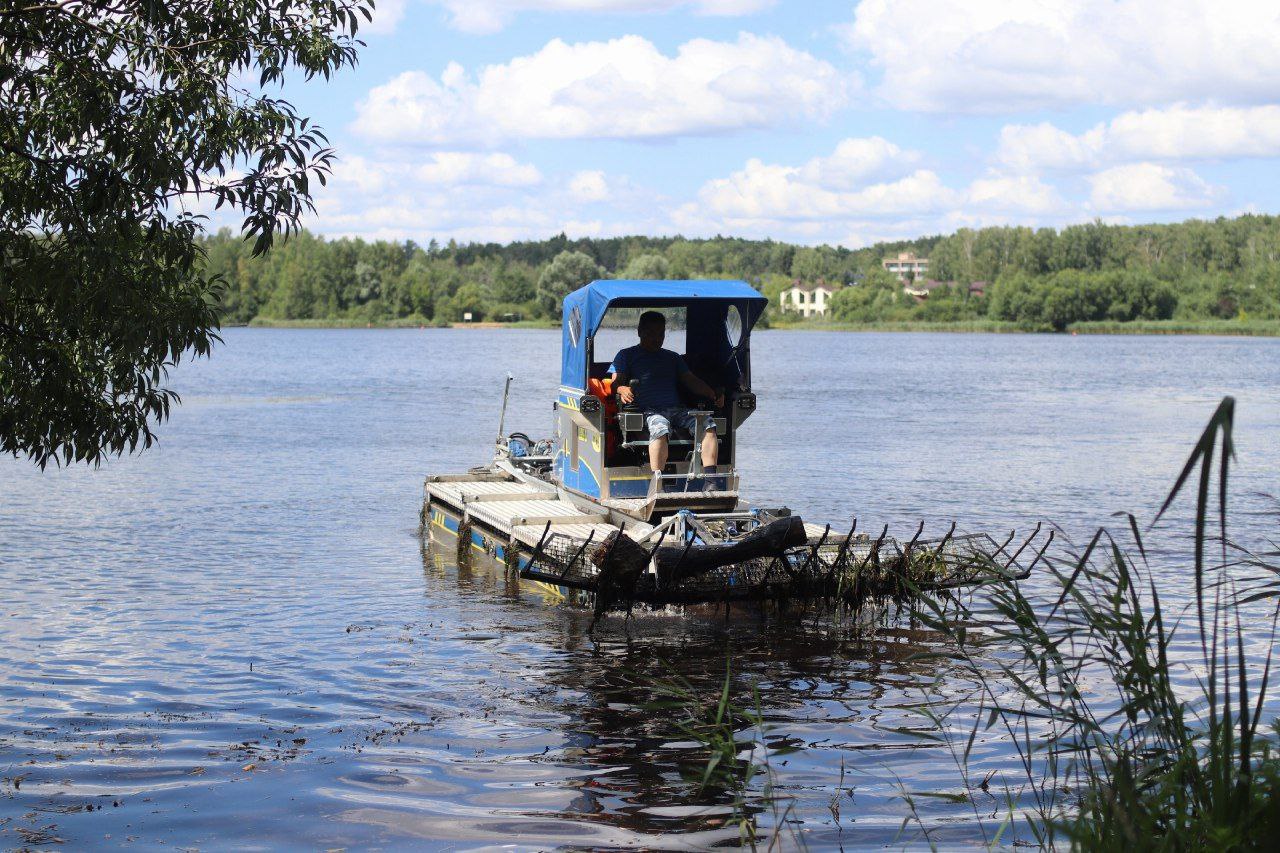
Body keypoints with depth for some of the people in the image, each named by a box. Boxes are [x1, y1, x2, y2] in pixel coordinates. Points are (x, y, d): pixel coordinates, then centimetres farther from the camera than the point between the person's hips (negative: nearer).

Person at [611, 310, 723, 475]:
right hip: (649, 410, -4)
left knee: (707, 424, -25)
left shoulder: (673, 357, 31)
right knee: (660, 428, -39)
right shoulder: (627, 355, 18)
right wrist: (622, 390, -21)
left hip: (677, 410, 4)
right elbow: (616, 382, 5)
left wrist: (713, 394, 3)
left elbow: (691, 381, 21)